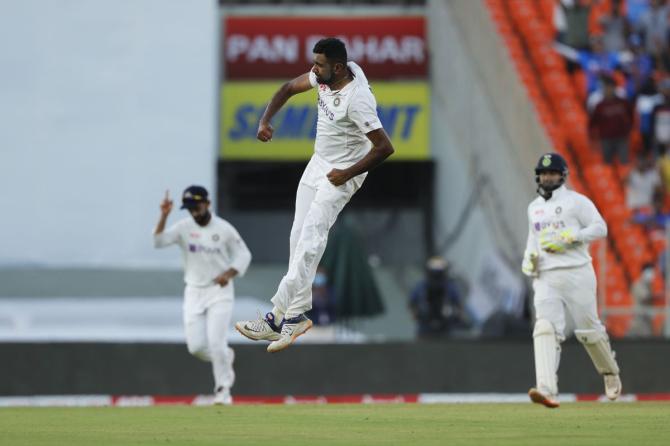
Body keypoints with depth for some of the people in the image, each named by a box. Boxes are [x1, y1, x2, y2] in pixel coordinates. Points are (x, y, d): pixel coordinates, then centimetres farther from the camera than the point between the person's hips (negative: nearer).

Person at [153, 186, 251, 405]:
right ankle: (225, 358, 29)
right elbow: (158, 241, -18)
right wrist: (164, 216, -30)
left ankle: (223, 389, 2)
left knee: (215, 342, -13)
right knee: (196, 346, -2)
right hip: (193, 293, 3)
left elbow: (243, 254, 2)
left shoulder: (224, 229, -6)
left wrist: (229, 273, -15)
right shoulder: (183, 227, -4)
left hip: (219, 291, -3)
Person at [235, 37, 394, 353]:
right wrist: (265, 120, -1)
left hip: (342, 173, -9)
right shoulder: (325, 76, -6)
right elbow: (290, 87, 12)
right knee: (298, 238, 4)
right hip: (318, 163, 9)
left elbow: (384, 147, -28)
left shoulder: (357, 99, -29)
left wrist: (347, 174, -19)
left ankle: (279, 316, -23)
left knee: (310, 238, -18)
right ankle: (295, 316, 7)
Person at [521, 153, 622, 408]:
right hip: (546, 277, 4)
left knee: (589, 329, 3)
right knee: (546, 329, -16)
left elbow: (600, 228, -7)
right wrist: (528, 258, 10)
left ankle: (611, 375, 31)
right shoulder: (534, 208, 17)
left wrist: (567, 239, -16)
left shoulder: (576, 201, -2)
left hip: (577, 274, -4)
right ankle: (547, 389, -31)